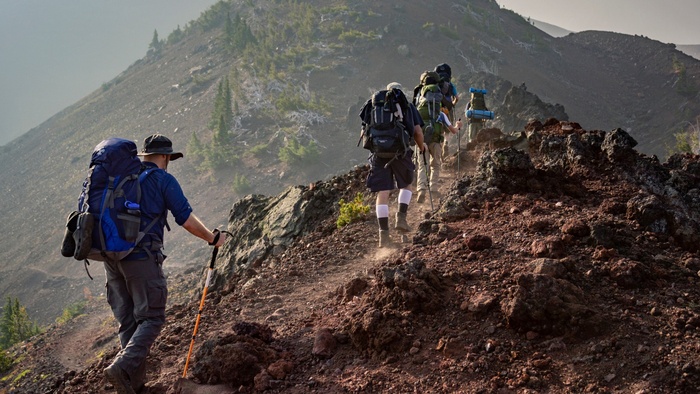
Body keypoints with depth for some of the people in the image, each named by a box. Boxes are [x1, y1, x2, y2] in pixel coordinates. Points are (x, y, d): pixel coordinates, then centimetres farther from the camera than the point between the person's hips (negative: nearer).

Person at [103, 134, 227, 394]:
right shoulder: (163, 180, -3)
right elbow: (187, 220, -4)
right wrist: (213, 239, 11)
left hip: (111, 256, 6)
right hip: (142, 258, -6)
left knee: (126, 321, 12)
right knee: (151, 318, 0)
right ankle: (122, 367, -20)